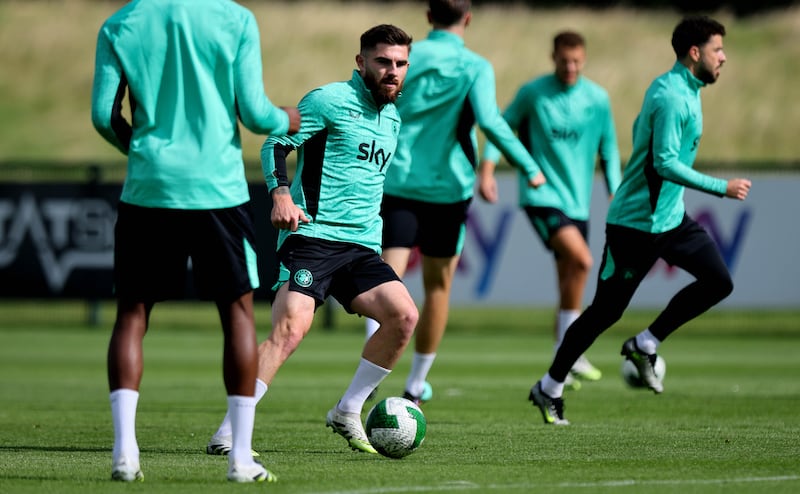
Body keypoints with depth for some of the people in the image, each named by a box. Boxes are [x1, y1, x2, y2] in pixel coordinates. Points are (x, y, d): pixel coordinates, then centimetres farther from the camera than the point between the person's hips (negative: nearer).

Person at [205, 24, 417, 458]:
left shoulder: (392, 119, 20)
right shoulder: (330, 100, -3)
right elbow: (276, 144, -7)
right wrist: (281, 195, -22)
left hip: (361, 246, 7)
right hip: (311, 236, -7)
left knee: (404, 316, -13)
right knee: (291, 327, -24)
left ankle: (347, 413, 5)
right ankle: (227, 433, -22)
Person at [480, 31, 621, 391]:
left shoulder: (598, 100, 3)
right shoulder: (532, 93, -4)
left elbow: (608, 150, 13)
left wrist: (615, 196, 7)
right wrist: (487, 169, -10)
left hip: (577, 201, 4)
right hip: (541, 196, -4)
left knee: (569, 286, 5)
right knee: (580, 258, -24)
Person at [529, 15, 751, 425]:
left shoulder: (683, 91, 10)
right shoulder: (672, 97, -21)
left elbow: (639, 129, 24)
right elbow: (666, 163, -28)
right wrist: (722, 188, -24)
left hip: (670, 216, 9)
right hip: (637, 222, -9)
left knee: (718, 281, -3)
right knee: (606, 310, -2)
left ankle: (645, 345, 7)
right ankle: (549, 388, 10)